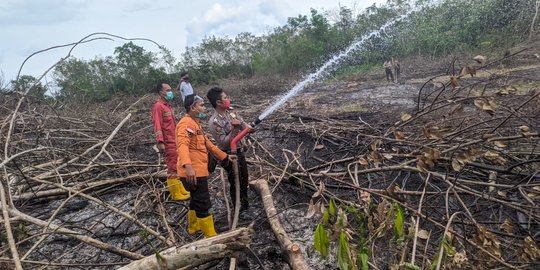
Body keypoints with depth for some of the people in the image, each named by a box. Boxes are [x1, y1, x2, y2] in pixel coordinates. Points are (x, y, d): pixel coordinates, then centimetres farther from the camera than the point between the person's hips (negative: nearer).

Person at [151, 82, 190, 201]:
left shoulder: (167, 105, 15)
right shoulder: (158, 106, -13)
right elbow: (157, 125, -20)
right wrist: (160, 142, -26)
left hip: (175, 141, 9)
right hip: (168, 142, -9)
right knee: (173, 168, -4)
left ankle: (181, 190, 25)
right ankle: (176, 194, 4)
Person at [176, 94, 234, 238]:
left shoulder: (195, 123, 17)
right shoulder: (186, 123, -18)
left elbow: (207, 144, 25)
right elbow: (183, 145, -34)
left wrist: (224, 156, 27)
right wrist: (188, 166, -49)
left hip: (198, 171, 11)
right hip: (193, 173, -11)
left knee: (196, 199, 25)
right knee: (203, 204, -2)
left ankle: (193, 226, 43)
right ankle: (211, 236, 7)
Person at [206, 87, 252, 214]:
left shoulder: (230, 113, 1)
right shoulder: (214, 122, -22)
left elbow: (244, 125, 3)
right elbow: (224, 143, -24)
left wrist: (248, 127, -20)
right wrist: (234, 129, -33)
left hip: (239, 152, 8)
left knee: (244, 180, 20)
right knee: (235, 183, 6)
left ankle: (245, 204, 39)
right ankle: (239, 210, 24)